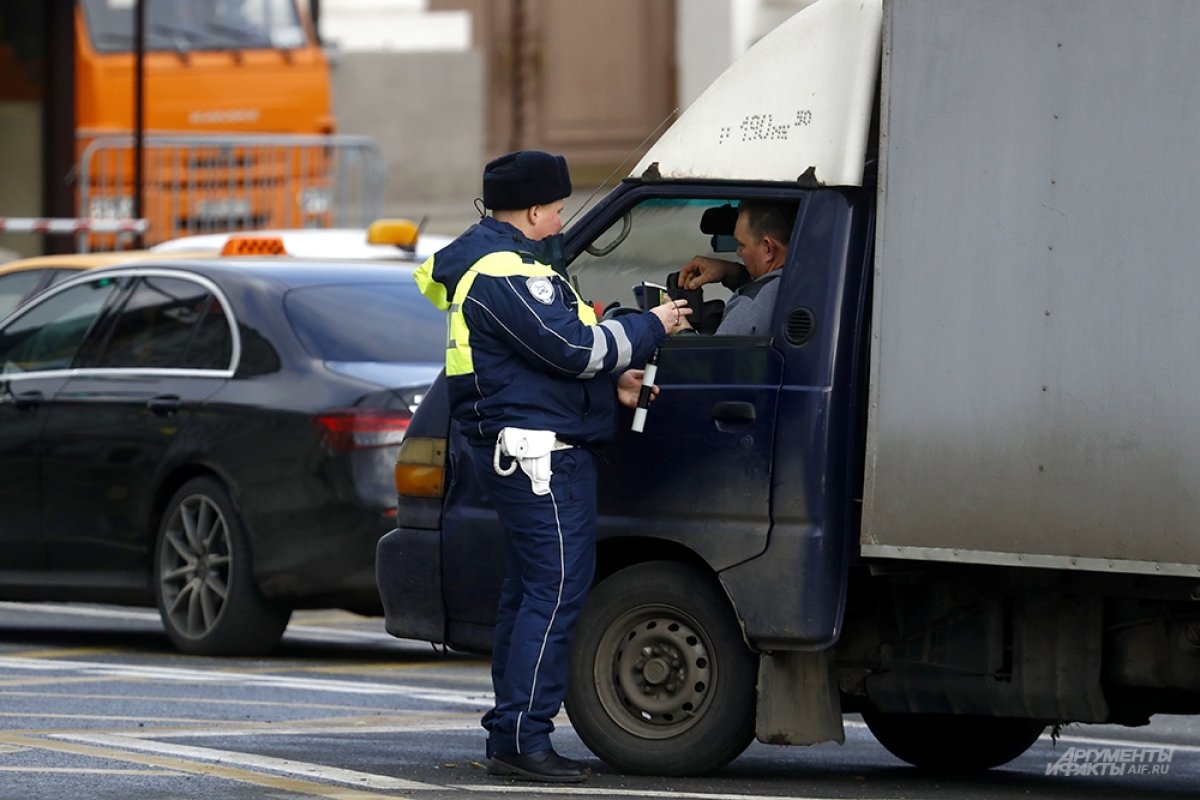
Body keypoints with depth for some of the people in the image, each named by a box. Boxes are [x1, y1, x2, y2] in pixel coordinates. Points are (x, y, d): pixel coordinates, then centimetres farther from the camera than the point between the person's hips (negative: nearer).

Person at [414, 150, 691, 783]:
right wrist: (652, 327, -9)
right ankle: (523, 737, -14)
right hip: (538, 451, -11)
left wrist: (613, 382, 11)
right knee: (556, 589, -12)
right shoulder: (508, 272, -16)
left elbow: (550, 350, 24)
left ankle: (509, 734, 18)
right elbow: (572, 347, -21)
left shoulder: (498, 262, 19)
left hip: (525, 452, 11)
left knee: (529, 590, 14)